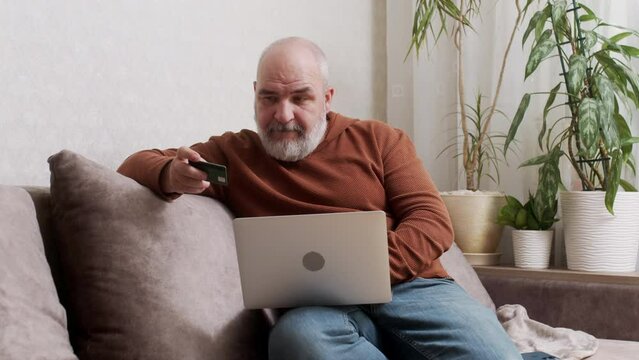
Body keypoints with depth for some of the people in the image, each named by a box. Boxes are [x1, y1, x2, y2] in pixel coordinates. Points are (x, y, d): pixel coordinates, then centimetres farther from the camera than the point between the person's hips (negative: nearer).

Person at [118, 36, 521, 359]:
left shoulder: (381, 140, 15)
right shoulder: (233, 154, 15)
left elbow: (432, 222, 5)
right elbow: (137, 164, 16)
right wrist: (172, 175, -11)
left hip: (410, 287, 0)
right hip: (322, 308, 1)